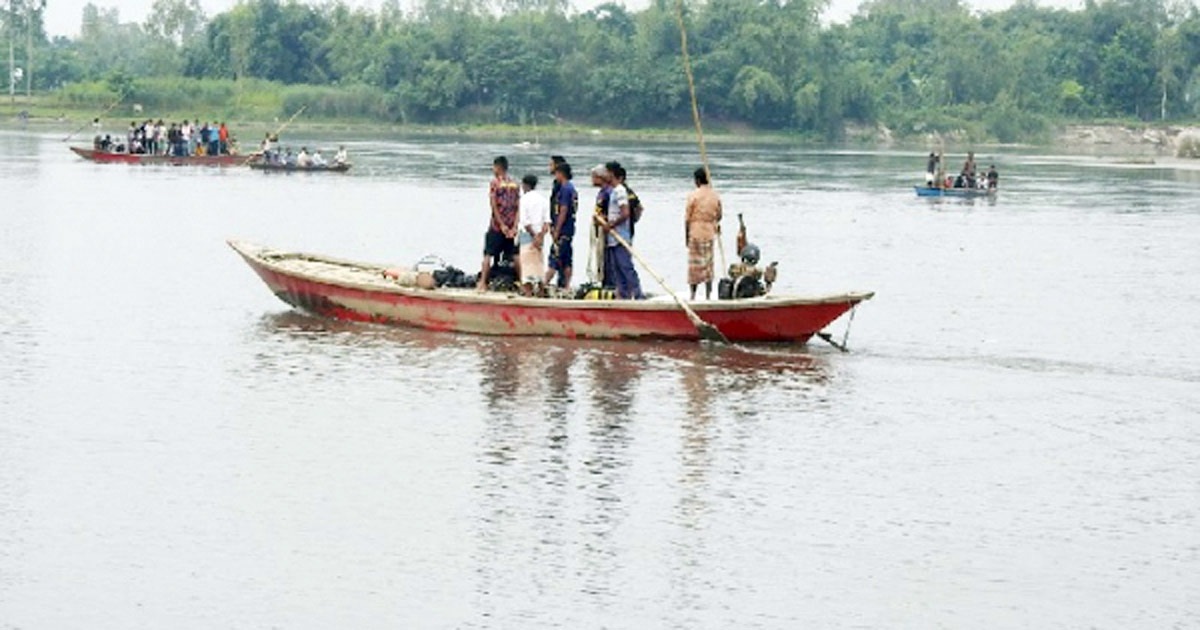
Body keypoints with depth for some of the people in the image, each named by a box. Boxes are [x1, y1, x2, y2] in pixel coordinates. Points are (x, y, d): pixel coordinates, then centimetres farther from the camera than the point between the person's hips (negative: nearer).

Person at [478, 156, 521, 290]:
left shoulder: (495, 182, -6)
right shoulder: (515, 184, 8)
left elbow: (494, 206, -12)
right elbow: (518, 207, 3)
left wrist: (502, 225, -11)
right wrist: (514, 227, -1)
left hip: (497, 225, -4)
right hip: (511, 227, 4)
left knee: (488, 254, 0)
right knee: (513, 256, 11)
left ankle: (483, 282, -7)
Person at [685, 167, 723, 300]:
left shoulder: (693, 195, -11)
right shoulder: (715, 195, 1)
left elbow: (687, 218, -9)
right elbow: (719, 216, 9)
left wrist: (686, 236, -1)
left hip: (696, 234, -4)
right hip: (710, 234, 4)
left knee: (695, 264, 3)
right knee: (709, 263, 10)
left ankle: (693, 294, 5)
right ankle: (708, 295, 10)